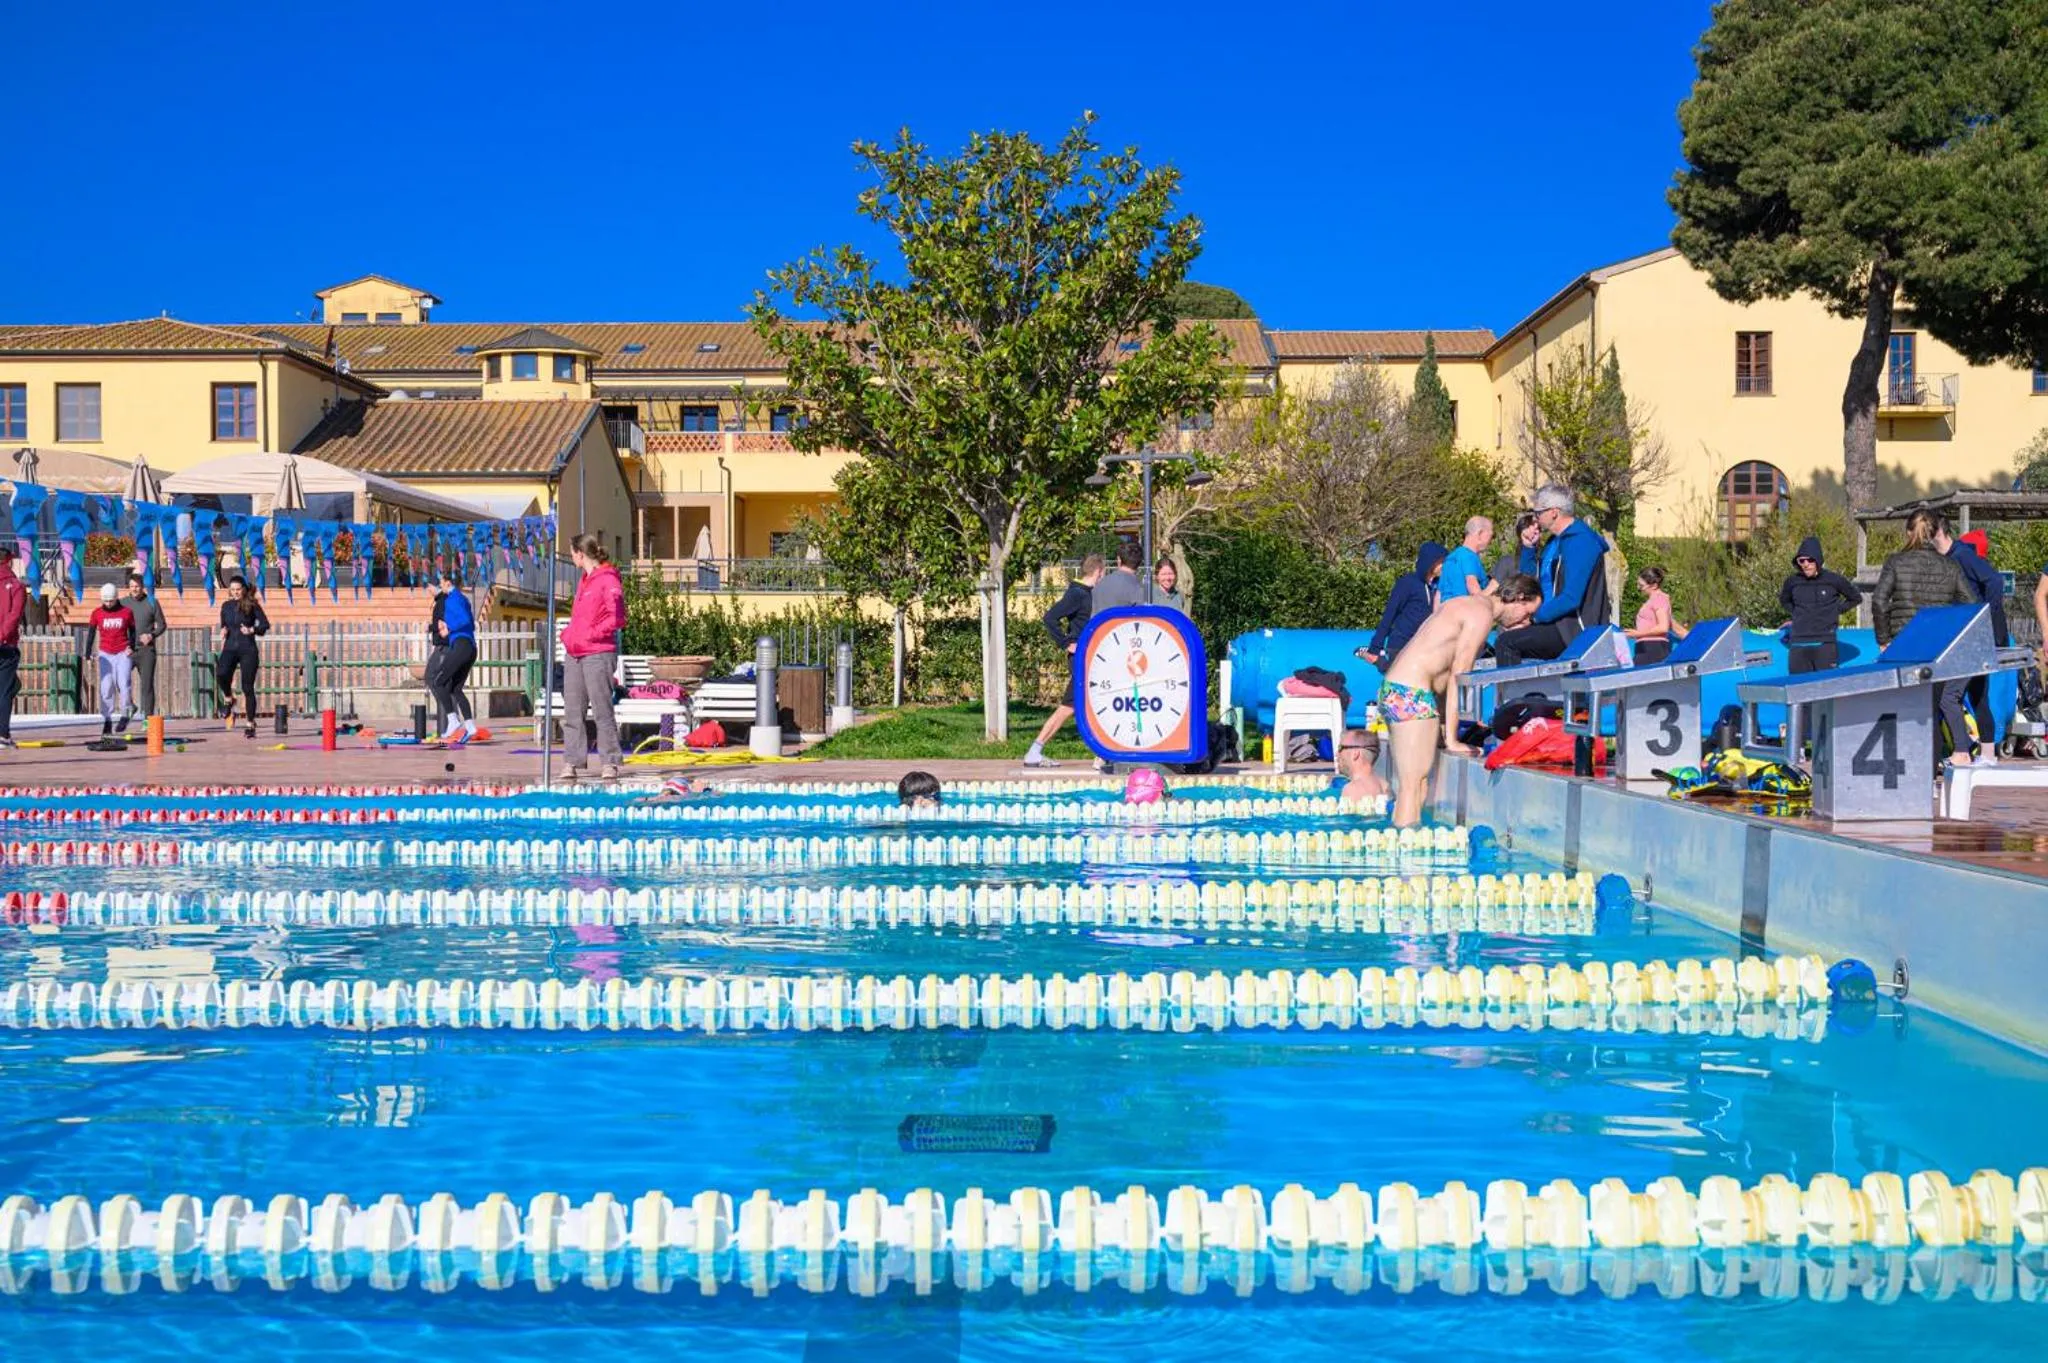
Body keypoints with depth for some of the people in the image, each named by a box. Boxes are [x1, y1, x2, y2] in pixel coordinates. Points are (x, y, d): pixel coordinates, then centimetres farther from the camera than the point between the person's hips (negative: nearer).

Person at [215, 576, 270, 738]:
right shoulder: (226, 606, 11)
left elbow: (265, 624, -2)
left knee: (248, 688, -2)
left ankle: (251, 724, 8)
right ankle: (228, 699, 1)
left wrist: (252, 630, -19)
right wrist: (223, 631, 3)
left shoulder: (252, 605, -1)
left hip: (248, 650, -3)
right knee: (221, 674, -28)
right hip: (230, 648, 3)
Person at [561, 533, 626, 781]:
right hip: (575, 654, 9)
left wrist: (591, 635, -14)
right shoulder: (584, 581, 19)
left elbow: (617, 619, -15)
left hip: (598, 653, -9)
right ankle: (573, 762, 10)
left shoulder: (608, 580, -8)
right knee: (572, 711, 6)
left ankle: (610, 763, 0)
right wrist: (568, 634, 11)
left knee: (602, 710, -5)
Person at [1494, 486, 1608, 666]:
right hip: (1556, 623, 11)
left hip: (1575, 630, -11)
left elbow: (1571, 599, -24)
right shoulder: (1556, 541, 15)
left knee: (1506, 643, -21)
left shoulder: (1580, 541, -16)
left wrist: (1534, 617, -13)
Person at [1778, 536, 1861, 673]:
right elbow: (1784, 600, 28)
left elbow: (1856, 598, 17)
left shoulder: (1833, 580, 0)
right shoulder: (1793, 582, 5)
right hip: (1798, 645, 2)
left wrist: (1837, 611, 9)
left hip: (1825, 644, -2)